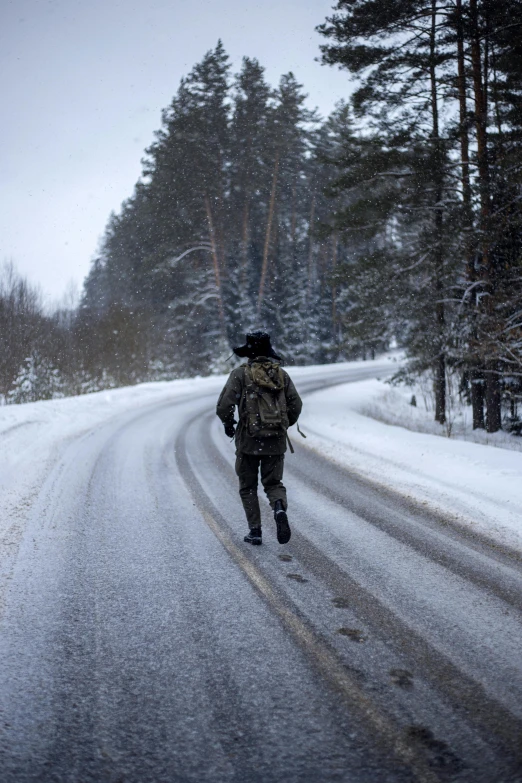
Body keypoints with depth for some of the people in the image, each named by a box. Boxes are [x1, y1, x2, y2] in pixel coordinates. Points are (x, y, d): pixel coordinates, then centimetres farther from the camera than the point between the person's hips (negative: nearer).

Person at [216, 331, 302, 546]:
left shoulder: (241, 373, -5)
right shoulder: (282, 374, 7)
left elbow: (224, 405, -12)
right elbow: (295, 405, 4)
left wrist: (228, 424, 8)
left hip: (249, 439, -3)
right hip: (277, 441, 3)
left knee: (248, 487, 13)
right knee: (273, 483, 13)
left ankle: (255, 531, 11)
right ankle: (280, 509, -19)